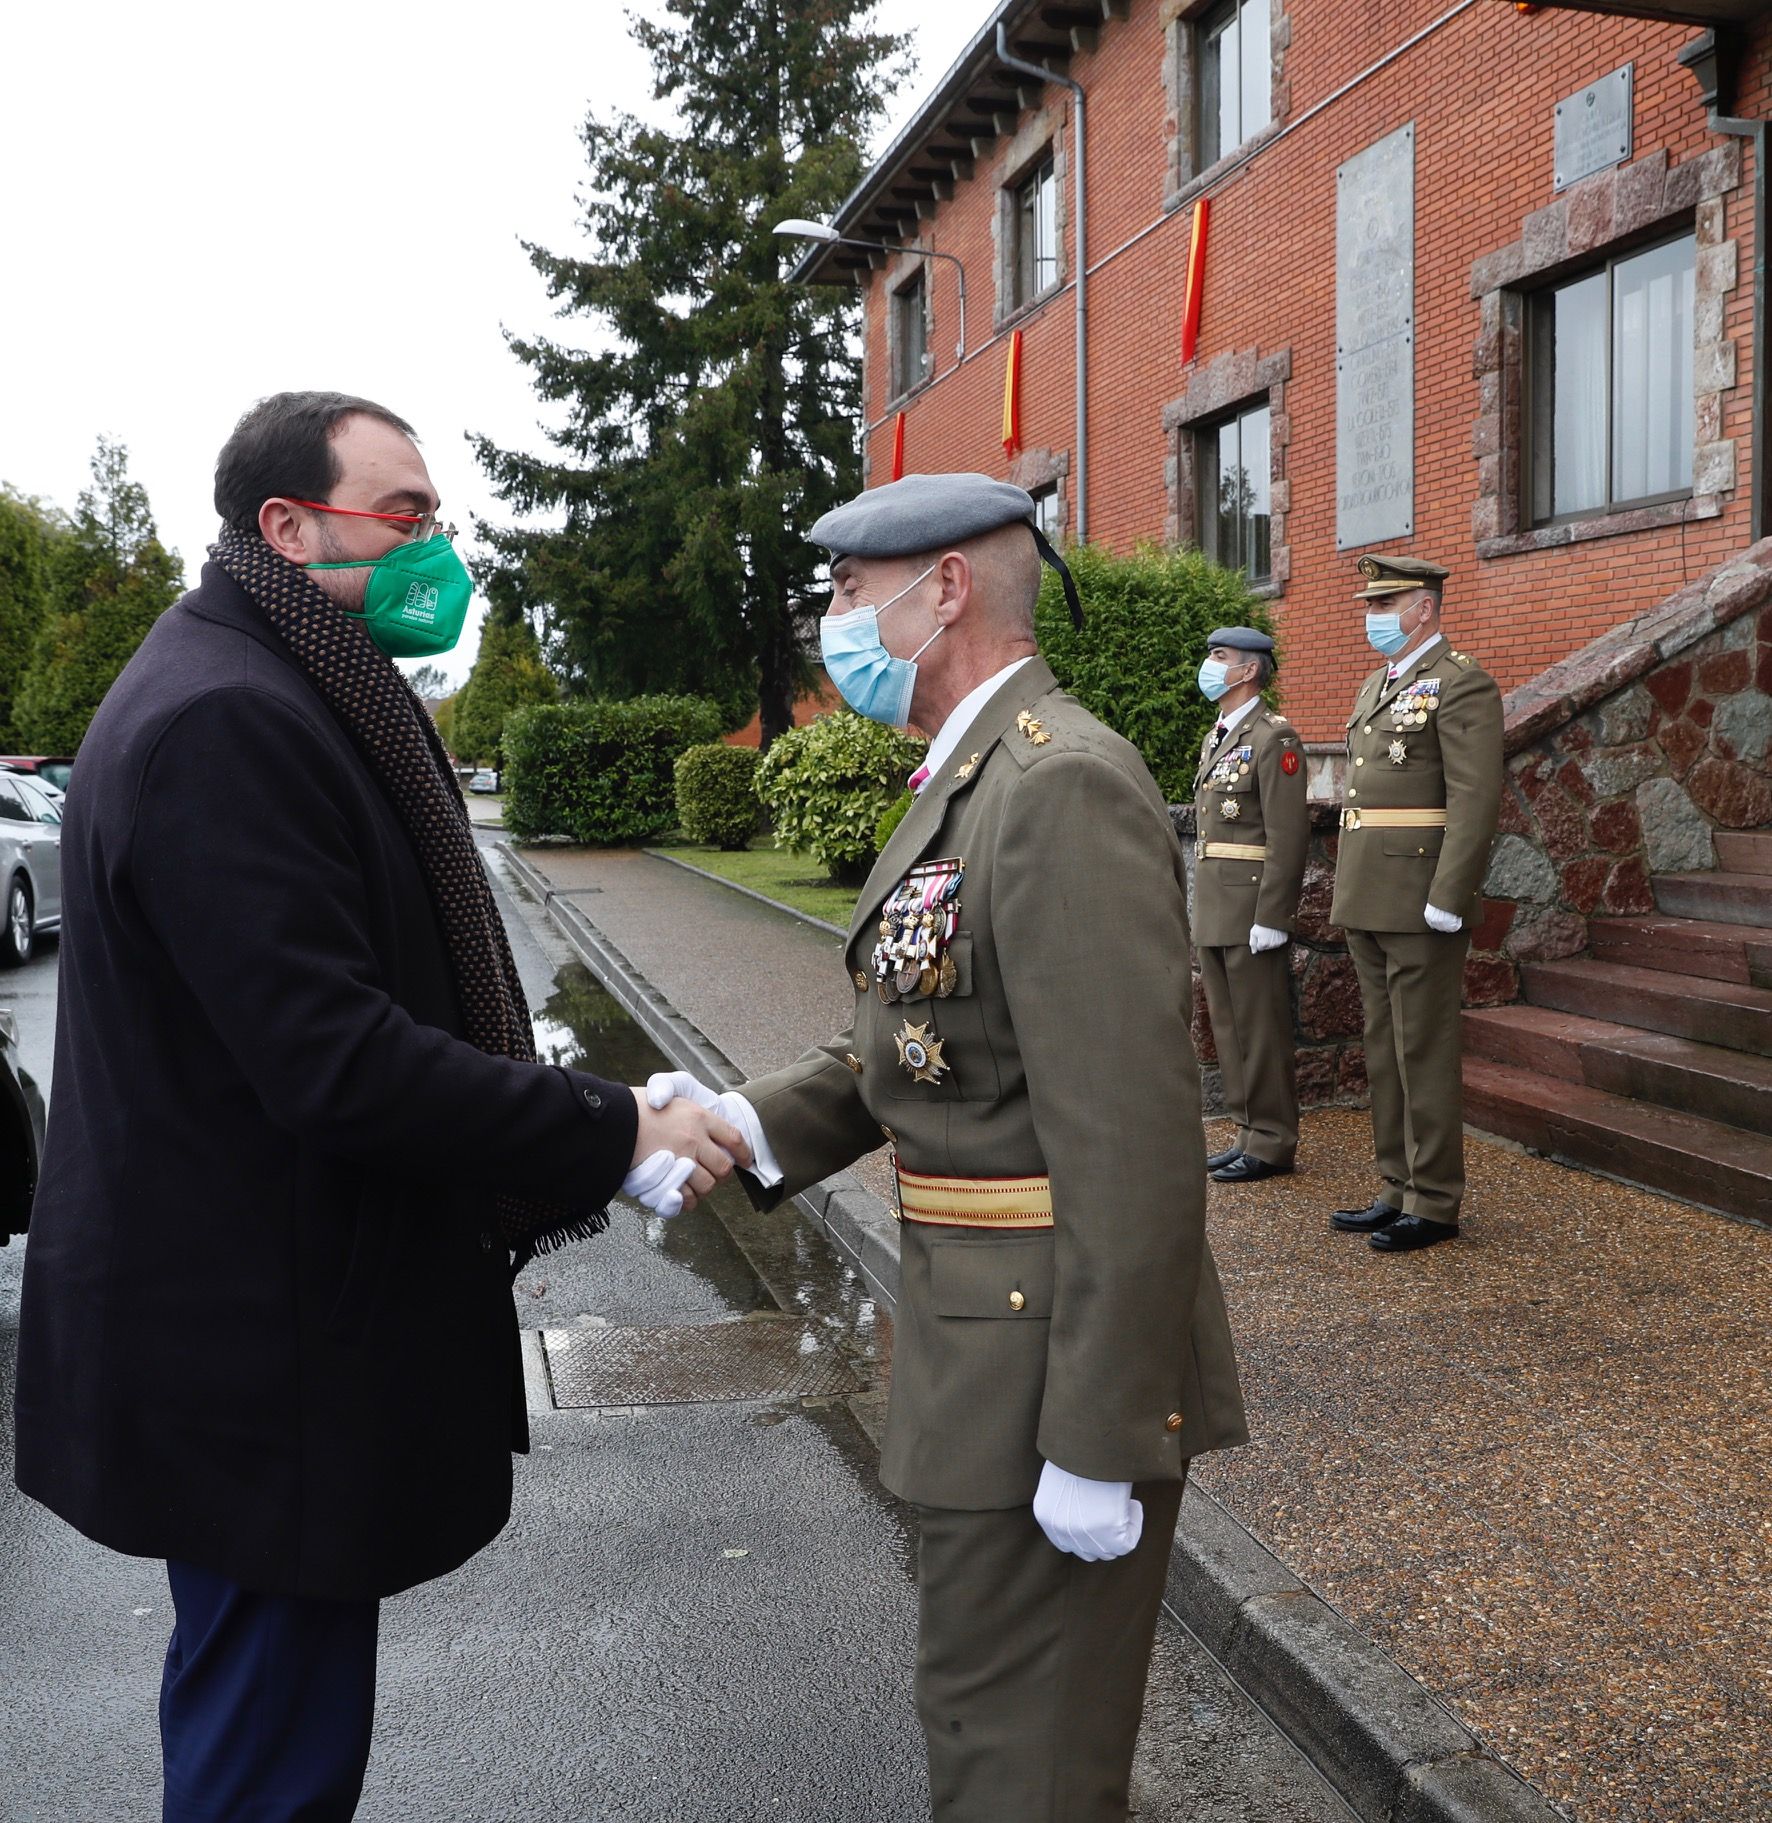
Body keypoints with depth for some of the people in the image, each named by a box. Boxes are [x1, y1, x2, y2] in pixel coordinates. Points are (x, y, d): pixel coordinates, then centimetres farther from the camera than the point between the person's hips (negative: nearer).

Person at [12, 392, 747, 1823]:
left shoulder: (281, 696, 13)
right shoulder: (224, 721, -21)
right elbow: (337, 1062, -27)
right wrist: (612, 1136, -20)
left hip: (280, 1306, 10)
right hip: (258, 1344, -10)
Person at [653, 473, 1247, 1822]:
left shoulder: (1063, 787, -21)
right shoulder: (969, 778, 11)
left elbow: (1132, 1146, -25)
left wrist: (1098, 1444, -22)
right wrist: (751, 1121, -5)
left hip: (1059, 1357, -10)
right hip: (991, 1338, 10)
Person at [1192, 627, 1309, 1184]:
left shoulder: (1273, 738, -11)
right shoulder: (1215, 739, 17)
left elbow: (1289, 836, -16)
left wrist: (1270, 918, -20)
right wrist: (1201, 909, 18)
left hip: (1251, 913, -9)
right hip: (1213, 913, 9)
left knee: (1261, 1029, -1)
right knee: (1228, 1027, 13)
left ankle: (1272, 1144, 8)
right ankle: (1249, 1132, 22)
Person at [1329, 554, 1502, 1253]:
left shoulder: (1462, 684, -9)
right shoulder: (1377, 685, 18)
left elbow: (1476, 801, -17)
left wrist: (1445, 902, -21)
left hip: (1420, 902, -9)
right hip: (1367, 901, 9)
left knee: (1424, 1053, -2)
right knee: (1384, 1050, 14)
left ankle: (1434, 1204, 9)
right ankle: (1396, 1188, 24)